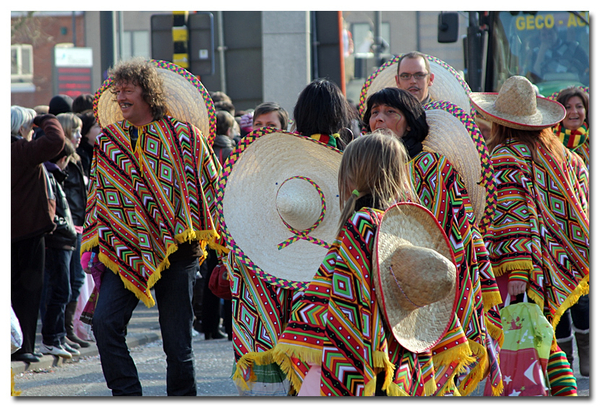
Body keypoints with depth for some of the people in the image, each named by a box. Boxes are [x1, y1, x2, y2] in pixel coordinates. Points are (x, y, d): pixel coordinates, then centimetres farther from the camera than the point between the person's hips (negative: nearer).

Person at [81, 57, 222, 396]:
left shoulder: (184, 136, 1)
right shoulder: (107, 140, 11)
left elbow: (211, 187, 6)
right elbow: (98, 196, 17)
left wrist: (207, 236, 0)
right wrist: (94, 242, 10)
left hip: (176, 251, -2)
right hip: (125, 250, 3)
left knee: (177, 339, 0)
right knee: (105, 322, -16)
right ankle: (127, 394, -8)